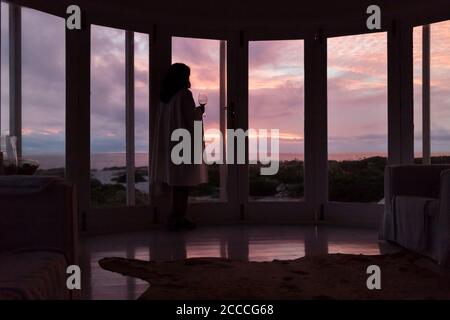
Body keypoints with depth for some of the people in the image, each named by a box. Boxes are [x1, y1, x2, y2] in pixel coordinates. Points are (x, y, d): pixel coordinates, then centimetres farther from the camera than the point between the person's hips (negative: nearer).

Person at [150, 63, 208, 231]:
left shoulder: (165, 96, 10)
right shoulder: (185, 94, -12)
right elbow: (192, 120, -14)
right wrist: (200, 110, 7)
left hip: (168, 145, 8)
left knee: (174, 180, 13)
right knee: (184, 182, -1)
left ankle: (174, 218, 18)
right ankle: (178, 218, 3)